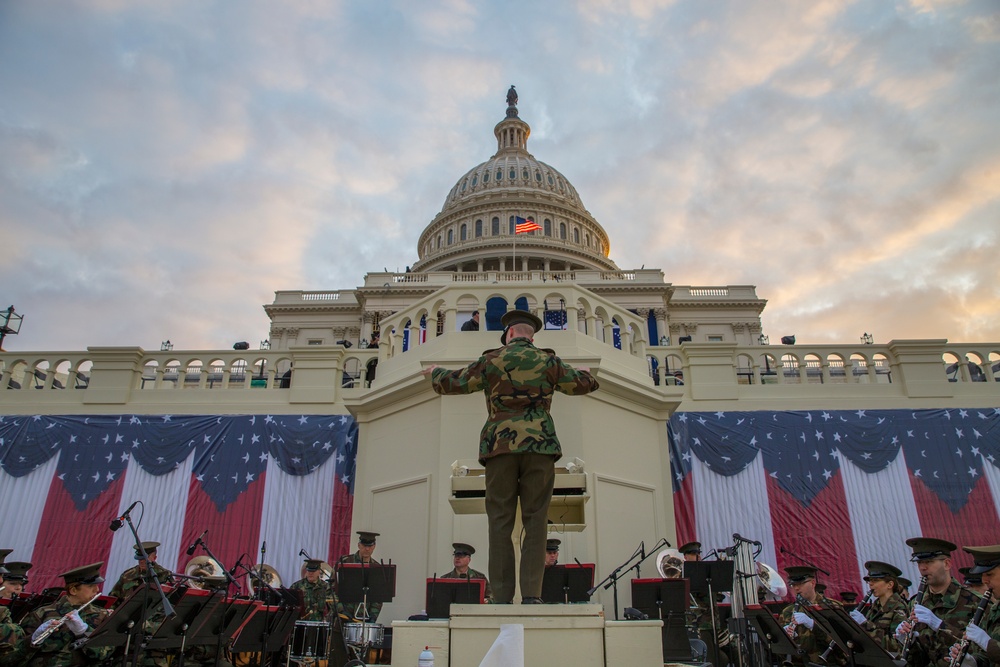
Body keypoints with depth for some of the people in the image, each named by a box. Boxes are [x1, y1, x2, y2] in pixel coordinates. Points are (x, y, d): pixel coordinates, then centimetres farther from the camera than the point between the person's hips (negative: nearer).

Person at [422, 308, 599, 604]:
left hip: (500, 447, 0)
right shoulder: (548, 362, 7)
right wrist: (584, 372, 43)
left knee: (500, 523, 4)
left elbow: (453, 383, 15)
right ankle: (532, 594, -1)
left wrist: (434, 373, 37)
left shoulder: (490, 361, 5)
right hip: (539, 446, 1)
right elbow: (584, 384, 19)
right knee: (535, 521, 4)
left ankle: (502, 598, 3)